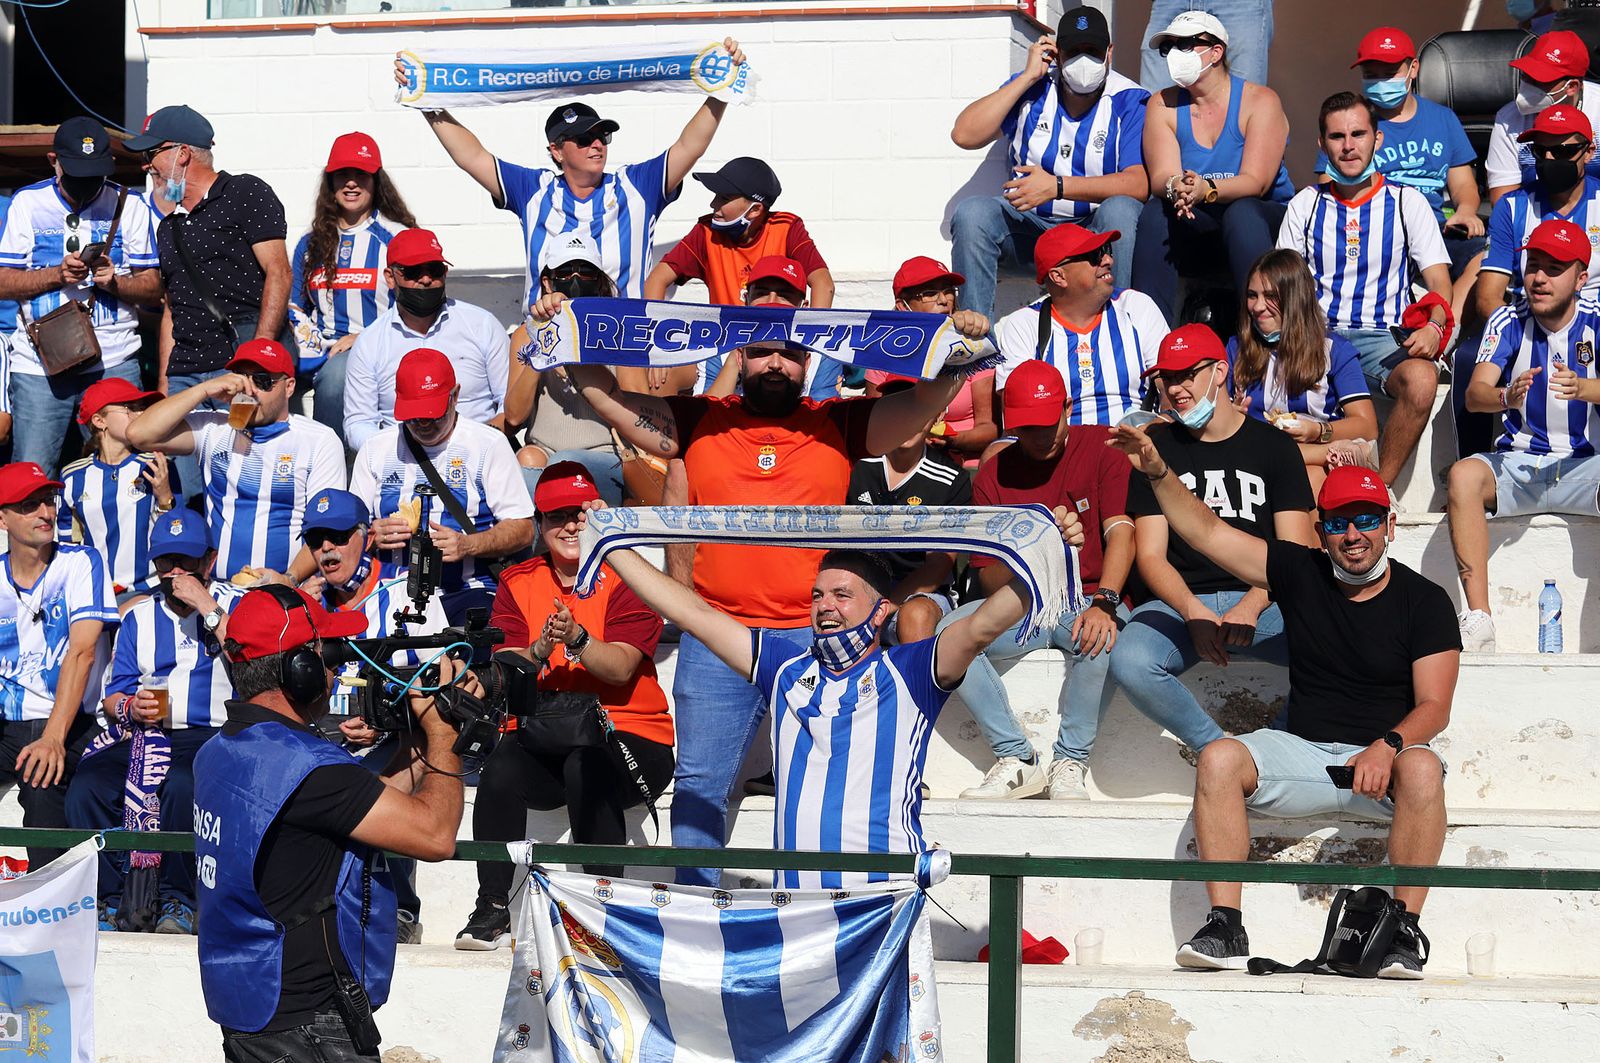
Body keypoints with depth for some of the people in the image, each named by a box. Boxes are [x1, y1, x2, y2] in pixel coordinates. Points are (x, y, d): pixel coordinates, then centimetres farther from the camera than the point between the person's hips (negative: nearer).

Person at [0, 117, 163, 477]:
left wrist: (113, 282, -13)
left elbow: (153, 287, 7)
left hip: (114, 364, 1)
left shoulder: (128, 206, 8)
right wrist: (57, 275, -12)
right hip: (39, 364, 0)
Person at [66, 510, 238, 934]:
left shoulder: (233, 603, 9)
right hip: (144, 736, 4)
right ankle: (113, 899, -14)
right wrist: (130, 709, -5)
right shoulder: (139, 617, 22)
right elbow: (112, 697, 19)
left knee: (181, 784, -38)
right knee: (86, 787, -25)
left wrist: (206, 608, -10)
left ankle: (178, 899, -23)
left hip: (213, 736, -4)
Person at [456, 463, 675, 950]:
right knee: (500, 767, -30)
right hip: (543, 740, 3)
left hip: (629, 733, -3)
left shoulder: (625, 580, 0)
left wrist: (576, 638, -31)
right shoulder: (518, 582, 11)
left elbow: (620, 669, -14)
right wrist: (540, 649, -21)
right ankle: (493, 910, -18)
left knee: (586, 767, -37)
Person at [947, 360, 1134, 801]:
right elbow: (989, 577, 2)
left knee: (1104, 636, -39)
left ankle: (1070, 764, -21)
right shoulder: (993, 475, 5)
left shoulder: (1101, 446, -2)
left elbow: (1120, 531, -14)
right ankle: (1016, 760, -19)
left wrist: (1103, 602, -31)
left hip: (1086, 601, -3)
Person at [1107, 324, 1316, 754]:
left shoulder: (1274, 447, 10)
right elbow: (1150, 554, 5)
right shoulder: (1158, 449, 12)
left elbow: (1296, 553, 3)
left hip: (1262, 602, 0)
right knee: (1129, 662, -34)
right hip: (1180, 601, 0)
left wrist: (1250, 608, -17)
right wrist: (1195, 613, -15)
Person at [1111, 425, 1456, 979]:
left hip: (1383, 762, -3)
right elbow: (1208, 532, 5)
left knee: (1422, 767, -37)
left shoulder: (1424, 601, 0)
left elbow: (1433, 706, -7)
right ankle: (1225, 928, -27)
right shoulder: (1302, 573, 7)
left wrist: (1388, 746, -27)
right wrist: (1158, 474, -9)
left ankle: (1404, 931, -30)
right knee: (1219, 758, -24)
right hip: (1302, 752, 3)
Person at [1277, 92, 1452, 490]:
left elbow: (1439, 282, 3)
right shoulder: (1306, 204, 13)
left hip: (1383, 336, -1)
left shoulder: (1406, 202, 8)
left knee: (1421, 379, -36)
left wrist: (1433, 327, -19)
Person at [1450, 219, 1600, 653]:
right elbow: (1474, 393, -12)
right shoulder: (1509, 322, 1)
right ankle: (1478, 619, -33)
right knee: (1463, 475, -31)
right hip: (1516, 463, 1)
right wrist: (1506, 396, -36)